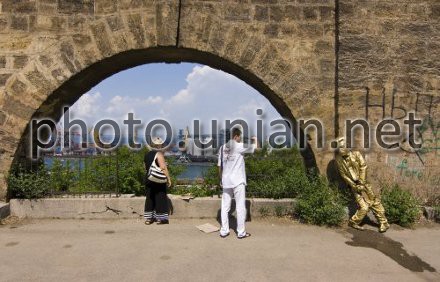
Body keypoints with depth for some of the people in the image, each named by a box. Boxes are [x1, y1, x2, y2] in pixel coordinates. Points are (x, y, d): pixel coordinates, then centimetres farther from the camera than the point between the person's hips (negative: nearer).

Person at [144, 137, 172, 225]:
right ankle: (160, 218, 5)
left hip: (149, 180, 7)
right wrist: (168, 179, -12)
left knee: (150, 198, 12)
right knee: (160, 198, 1)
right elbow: (163, 168, -18)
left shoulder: (147, 154, 10)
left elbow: (146, 167, 16)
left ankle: (148, 218, 16)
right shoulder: (159, 154, -13)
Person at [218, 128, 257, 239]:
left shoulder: (222, 148, 7)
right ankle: (241, 232, 10)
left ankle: (224, 231, 15)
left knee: (225, 207, 10)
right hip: (238, 181, -5)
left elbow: (220, 166, 10)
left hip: (226, 181, 6)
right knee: (240, 207, 4)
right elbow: (253, 147, -2)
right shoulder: (238, 146, -10)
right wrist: (254, 140, 19)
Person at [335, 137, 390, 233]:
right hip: (354, 186, 0)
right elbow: (344, 175, -3)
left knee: (375, 203, 4)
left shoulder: (356, 154, -6)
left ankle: (384, 223, 19)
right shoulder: (339, 160, -4)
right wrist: (355, 186, -9)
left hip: (363, 184, 1)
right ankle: (353, 222, 10)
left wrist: (361, 182, -12)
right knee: (364, 207, -9)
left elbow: (363, 167, -8)